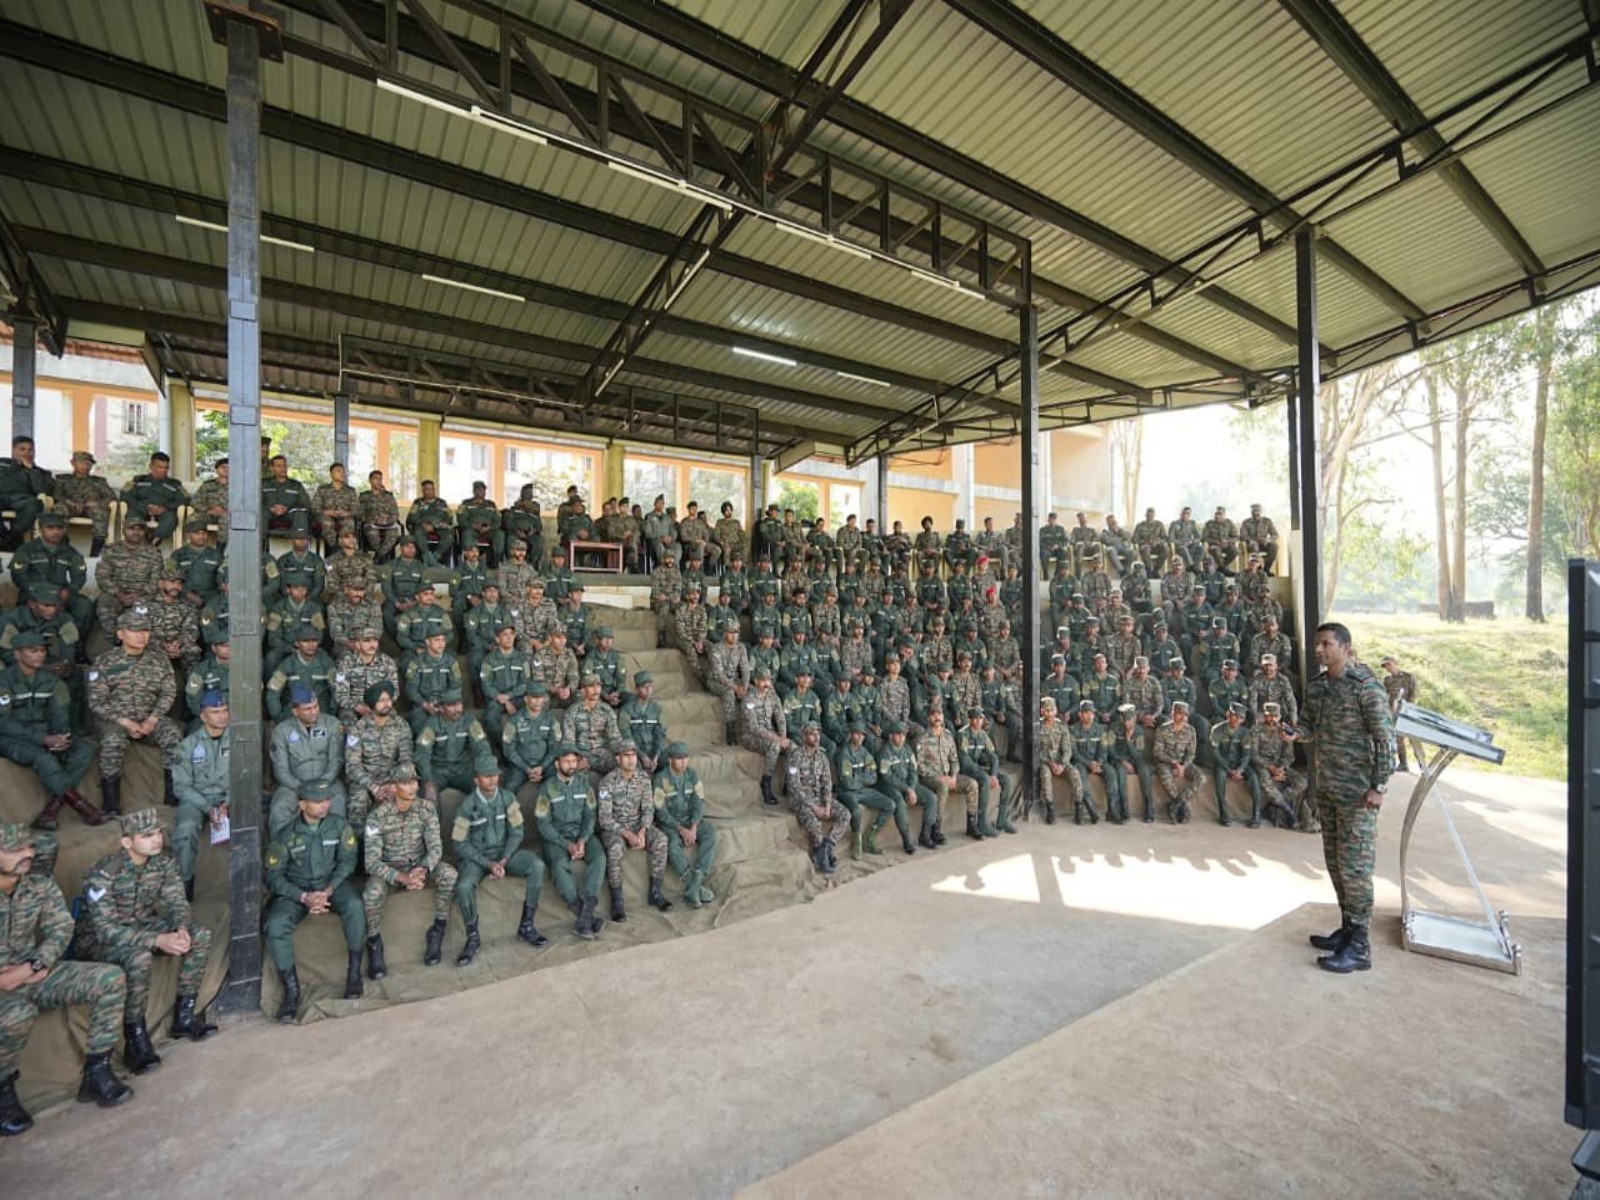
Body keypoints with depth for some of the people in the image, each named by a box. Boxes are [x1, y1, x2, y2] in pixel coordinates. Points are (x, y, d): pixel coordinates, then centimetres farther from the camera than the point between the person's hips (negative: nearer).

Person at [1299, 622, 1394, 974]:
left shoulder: (1365, 685, -13)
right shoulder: (1316, 686, 8)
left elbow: (1385, 738, -14)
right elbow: (1309, 724, 15)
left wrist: (1380, 786, -17)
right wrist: (1296, 732, -9)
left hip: (1357, 792, -7)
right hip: (1326, 788, 7)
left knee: (1354, 866, -1)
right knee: (1335, 862, 15)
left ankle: (1359, 947, 9)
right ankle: (1347, 929, 29)